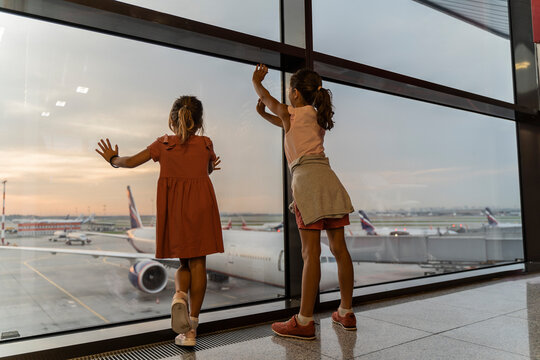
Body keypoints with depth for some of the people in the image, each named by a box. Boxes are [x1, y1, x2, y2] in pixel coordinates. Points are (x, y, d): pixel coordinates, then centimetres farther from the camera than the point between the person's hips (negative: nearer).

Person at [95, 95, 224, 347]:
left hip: (173, 209, 2)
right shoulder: (205, 144, 2)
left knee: (184, 262, 17)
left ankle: (180, 295, -16)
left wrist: (113, 159, 25)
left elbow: (132, 162, 4)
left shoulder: (163, 144, 2)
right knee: (198, 262, 3)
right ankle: (191, 329, 4)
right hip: (200, 207, -1)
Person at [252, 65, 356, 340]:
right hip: (329, 179, 7)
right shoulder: (317, 116, 24)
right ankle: (346, 313, 17)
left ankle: (304, 322, -3)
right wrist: (263, 115, 36)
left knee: (311, 252, -9)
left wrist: (256, 81, 41)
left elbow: (267, 98, 23)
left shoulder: (291, 113, 5)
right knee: (339, 248, 7)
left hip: (306, 178, -7)